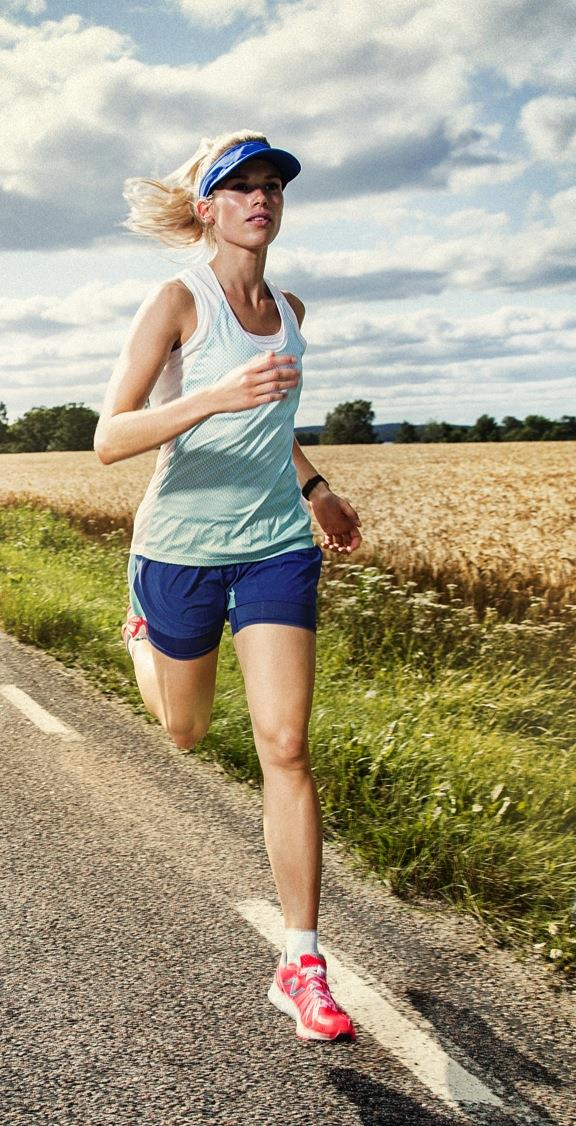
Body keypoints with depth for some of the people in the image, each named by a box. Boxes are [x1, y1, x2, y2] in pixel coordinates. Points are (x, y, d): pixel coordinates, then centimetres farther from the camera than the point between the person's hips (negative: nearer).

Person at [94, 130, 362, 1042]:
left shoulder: (290, 309, 7)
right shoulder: (180, 300, -11)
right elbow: (109, 439, -20)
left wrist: (316, 489, 19)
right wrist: (217, 396, -34)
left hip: (277, 548, 3)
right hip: (182, 548, -3)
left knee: (286, 747, -8)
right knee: (185, 730, 18)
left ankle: (301, 966, 1)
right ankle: (143, 637, 53)